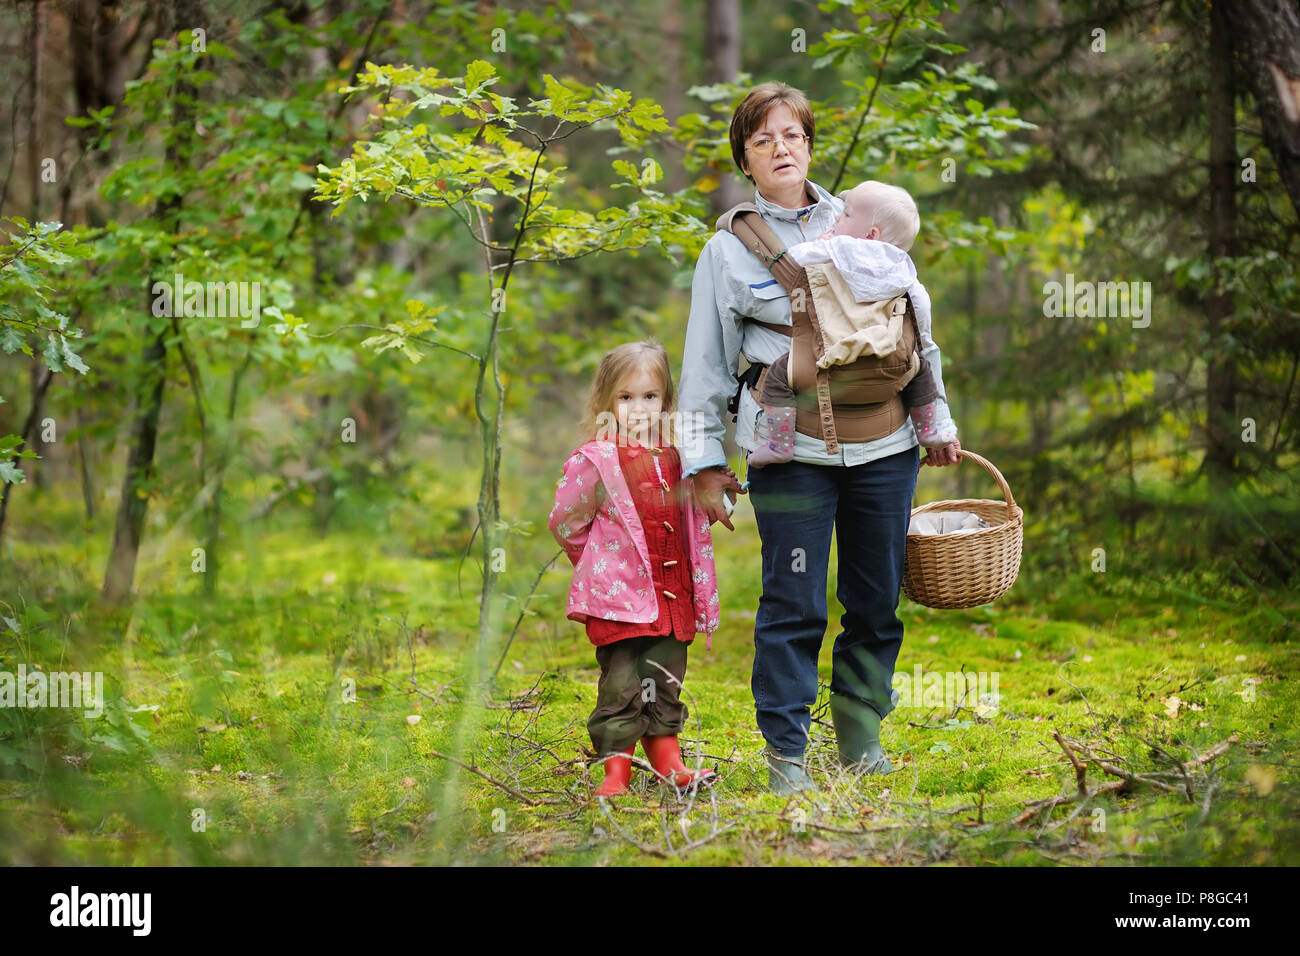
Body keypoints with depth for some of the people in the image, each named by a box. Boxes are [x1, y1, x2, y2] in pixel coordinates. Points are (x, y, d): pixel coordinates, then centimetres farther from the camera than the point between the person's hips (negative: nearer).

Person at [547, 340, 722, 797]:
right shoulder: (595, 460, -8)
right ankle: (616, 767, 1)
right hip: (620, 594, -5)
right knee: (622, 683, -5)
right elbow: (564, 523, 0)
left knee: (666, 682, 12)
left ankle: (667, 759, 21)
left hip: (672, 593, 5)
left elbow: (695, 523, 24)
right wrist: (603, 563, 8)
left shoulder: (677, 456, 8)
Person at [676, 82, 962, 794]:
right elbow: (706, 363, 6)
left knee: (876, 601, 7)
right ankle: (786, 752, 4)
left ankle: (861, 734, 23)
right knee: (794, 603, -6)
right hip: (792, 451, -3)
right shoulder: (729, 249, 5)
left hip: (883, 444, 3)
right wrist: (705, 463, 2)